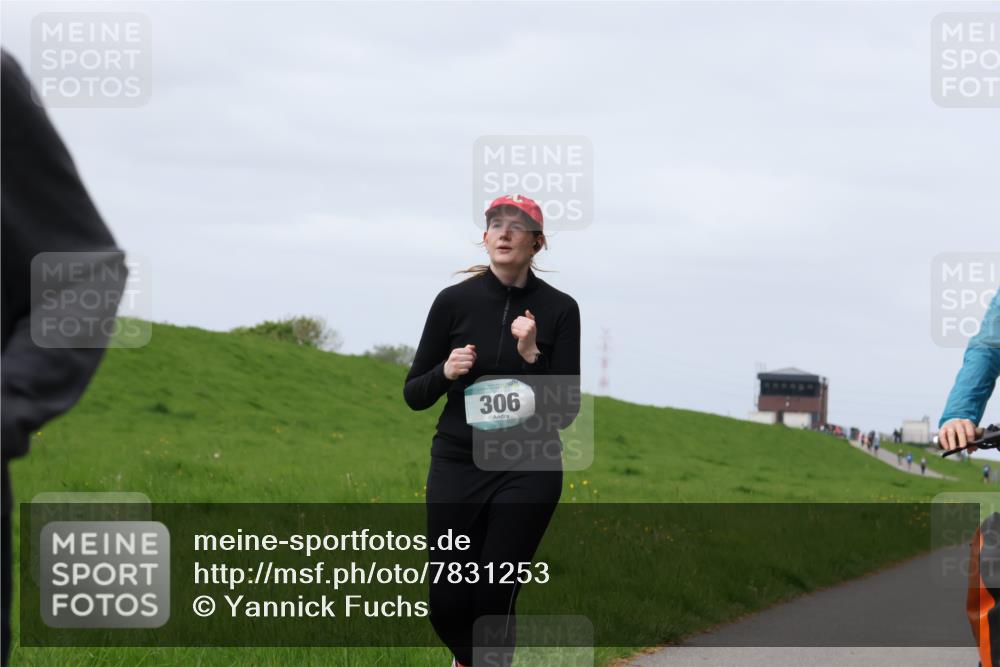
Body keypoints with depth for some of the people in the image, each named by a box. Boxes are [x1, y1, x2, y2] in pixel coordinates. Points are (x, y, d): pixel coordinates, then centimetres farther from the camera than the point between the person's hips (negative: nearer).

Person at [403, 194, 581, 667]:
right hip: (457, 465, 1)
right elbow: (414, 395, 3)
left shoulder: (559, 309, -4)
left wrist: (532, 357, -20)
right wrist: (445, 372, -17)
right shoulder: (455, 301, -2)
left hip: (527, 471, -1)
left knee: (493, 601, -5)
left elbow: (566, 412, -7)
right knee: (446, 606, 2)